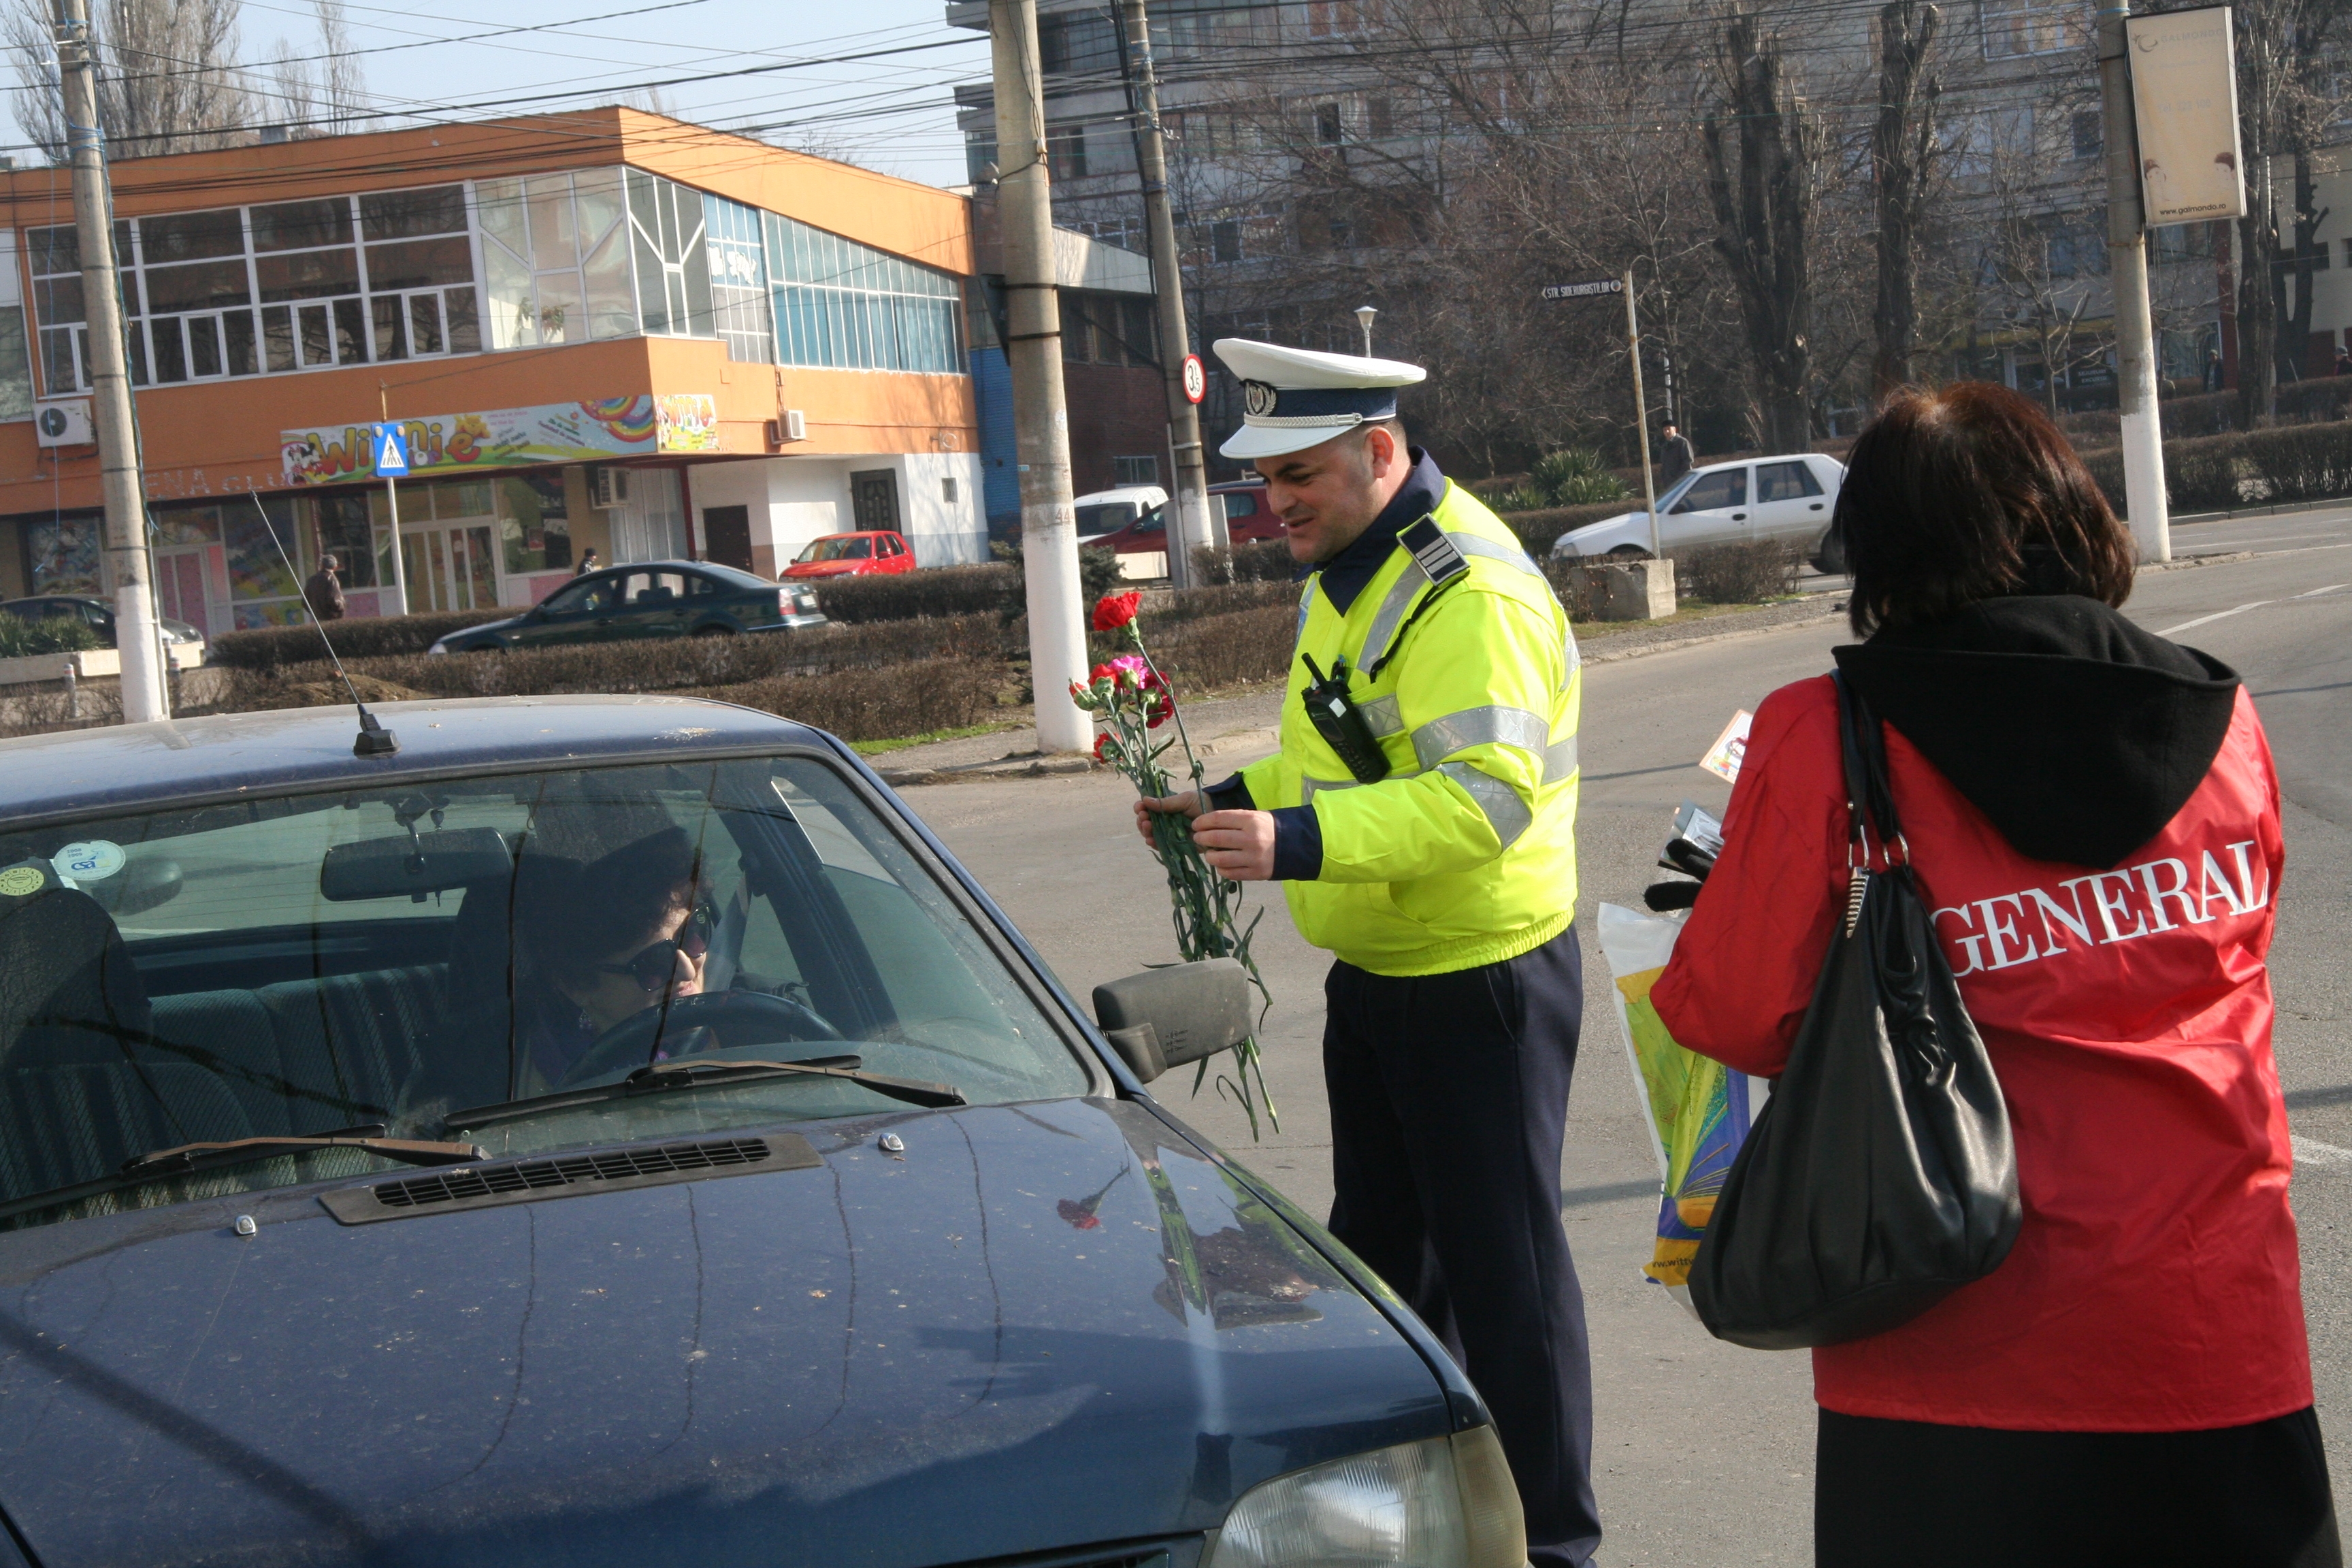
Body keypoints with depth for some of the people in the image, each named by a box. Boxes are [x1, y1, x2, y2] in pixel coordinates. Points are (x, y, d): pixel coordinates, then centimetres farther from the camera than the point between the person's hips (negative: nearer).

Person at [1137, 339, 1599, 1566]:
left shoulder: (1469, 589, -22)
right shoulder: (1346, 570, 12)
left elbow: (1485, 795, -32)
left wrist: (1297, 842, -38)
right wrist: (1233, 800, 9)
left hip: (1481, 979, -10)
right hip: (1373, 973, 10)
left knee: (1501, 1265, -1)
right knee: (1383, 1251, 20)